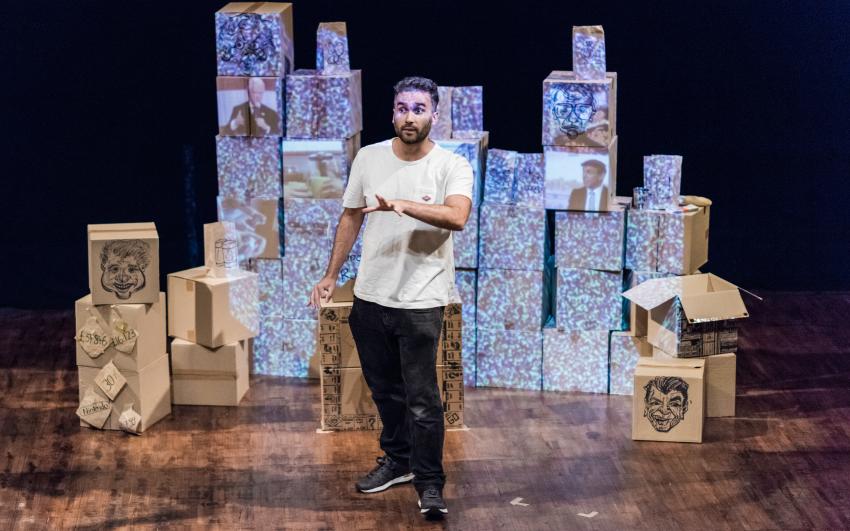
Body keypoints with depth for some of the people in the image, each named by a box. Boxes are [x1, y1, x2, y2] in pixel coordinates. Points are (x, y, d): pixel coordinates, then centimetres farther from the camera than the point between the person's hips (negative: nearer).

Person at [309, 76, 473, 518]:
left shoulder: (452, 166, -10)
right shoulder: (369, 159, 2)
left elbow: (457, 217, -29)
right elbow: (351, 218, 12)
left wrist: (404, 204, -40)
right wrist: (331, 275, 11)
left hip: (420, 302, -5)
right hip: (369, 298, 5)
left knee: (422, 399, -4)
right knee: (385, 390, 18)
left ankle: (429, 484, 6)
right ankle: (399, 460, 36)